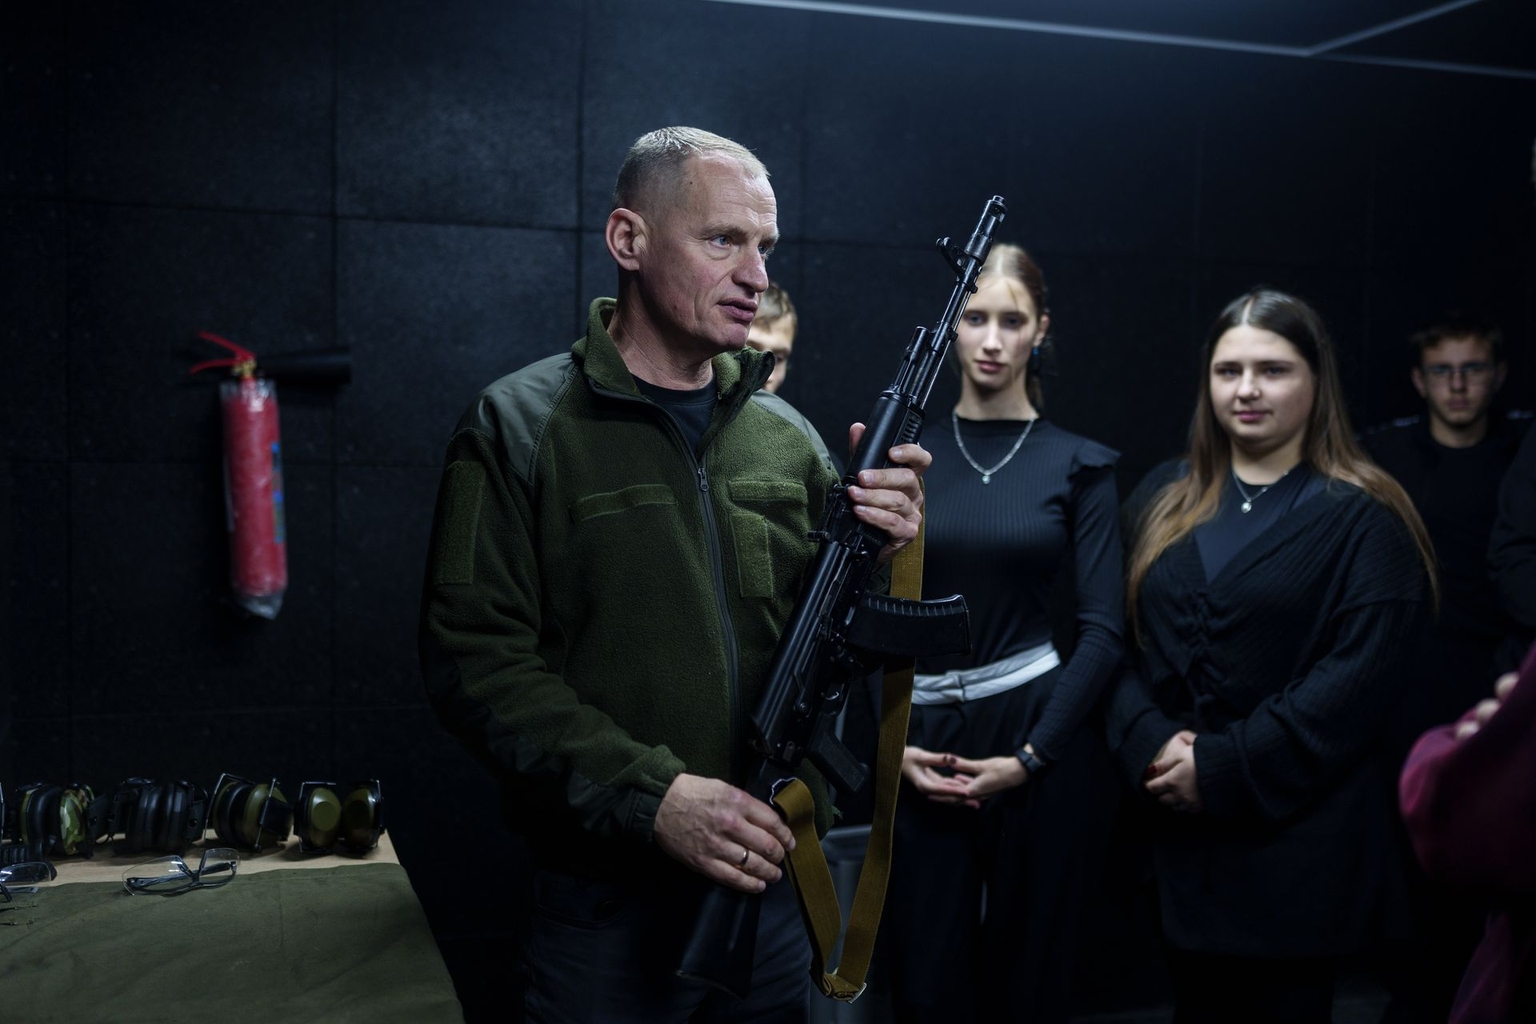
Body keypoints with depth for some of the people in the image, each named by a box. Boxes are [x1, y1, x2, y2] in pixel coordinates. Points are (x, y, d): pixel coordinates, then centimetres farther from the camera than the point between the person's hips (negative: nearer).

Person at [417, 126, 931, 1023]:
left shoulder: (787, 437, 6)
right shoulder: (519, 427, -6)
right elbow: (476, 659, -13)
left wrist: (874, 552, -11)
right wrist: (651, 795, -21)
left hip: (775, 879, 4)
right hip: (607, 906, -4)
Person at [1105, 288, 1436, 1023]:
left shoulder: (1363, 516, -4)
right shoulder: (1164, 498, 10)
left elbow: (1358, 678, -13)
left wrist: (1225, 768, -17)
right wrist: (1152, 745, -12)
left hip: (1299, 835, -3)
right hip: (1179, 832, 4)